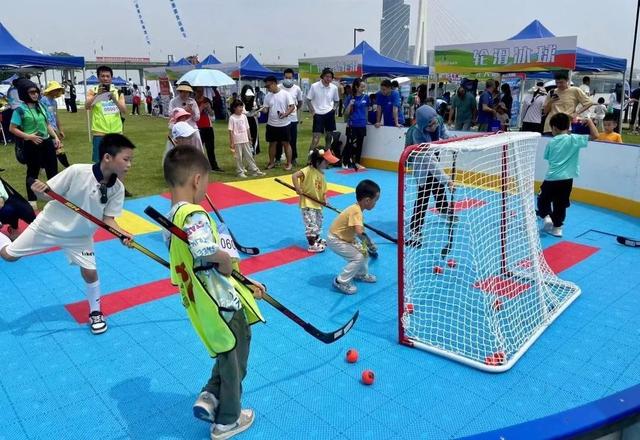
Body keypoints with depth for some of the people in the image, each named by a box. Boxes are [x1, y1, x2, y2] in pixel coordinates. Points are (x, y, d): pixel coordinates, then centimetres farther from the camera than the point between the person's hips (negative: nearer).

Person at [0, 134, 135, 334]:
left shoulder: (118, 188, -19)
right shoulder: (77, 171, -30)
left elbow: (108, 219, -14)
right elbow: (49, 194, -19)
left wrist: (122, 234, -32)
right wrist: (39, 190, -41)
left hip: (80, 235, 2)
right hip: (49, 225, -2)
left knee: (90, 271, -2)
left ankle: (95, 313, 21)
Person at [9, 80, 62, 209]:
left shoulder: (41, 106, 6)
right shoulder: (20, 109, -11)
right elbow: (12, 128, -10)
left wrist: (55, 137, 5)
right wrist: (29, 136, -20)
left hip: (46, 142, 5)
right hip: (32, 145, -5)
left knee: (53, 169, 11)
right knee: (33, 172, 5)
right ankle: (32, 200, 18)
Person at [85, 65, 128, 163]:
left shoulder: (118, 92, 7)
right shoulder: (92, 91, 1)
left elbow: (124, 110, -5)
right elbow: (87, 106, -15)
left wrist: (114, 99, -21)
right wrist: (97, 94, -28)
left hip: (116, 132, 2)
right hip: (99, 132, -2)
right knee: (99, 162, -1)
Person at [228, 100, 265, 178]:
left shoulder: (244, 116, 6)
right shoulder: (232, 118, -8)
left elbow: (247, 128, 11)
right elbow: (230, 131, -8)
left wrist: (250, 139, 11)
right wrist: (231, 142, -10)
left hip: (245, 140, 5)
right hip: (237, 141, -4)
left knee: (249, 156, 9)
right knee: (239, 157, 3)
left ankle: (254, 170, 13)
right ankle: (240, 172, 12)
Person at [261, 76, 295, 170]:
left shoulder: (285, 94, -8)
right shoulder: (267, 96, 4)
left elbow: (292, 106, -10)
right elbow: (266, 109, 3)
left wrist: (285, 114, -26)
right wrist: (261, 109, -20)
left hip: (284, 124, -4)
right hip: (271, 124, 4)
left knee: (286, 143, 4)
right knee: (272, 143, 11)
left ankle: (289, 163, 13)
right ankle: (271, 162, 23)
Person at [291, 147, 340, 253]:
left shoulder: (321, 174, 5)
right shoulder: (308, 170, -18)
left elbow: (323, 189, 9)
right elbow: (294, 176, -26)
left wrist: (324, 198, -5)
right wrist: (298, 189, -27)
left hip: (318, 204, 8)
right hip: (307, 203, -8)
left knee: (318, 223, 21)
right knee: (311, 224, -6)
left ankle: (317, 239, 40)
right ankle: (312, 245, 3)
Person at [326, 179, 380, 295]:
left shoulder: (356, 208, 0)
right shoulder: (356, 211, -29)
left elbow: (357, 231, 4)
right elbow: (360, 232, -41)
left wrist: (366, 244, -2)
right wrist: (370, 244, -27)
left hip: (344, 238, 9)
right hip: (335, 240, -9)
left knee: (363, 252, 16)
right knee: (358, 257, -14)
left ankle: (361, 274, 38)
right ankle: (341, 282, -3)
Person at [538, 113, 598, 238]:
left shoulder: (551, 142, 1)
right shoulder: (574, 139, -7)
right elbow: (595, 136, -12)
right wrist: (589, 122, -2)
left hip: (551, 178, 0)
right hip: (566, 179, 0)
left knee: (543, 200, 20)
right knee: (560, 204, 10)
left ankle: (546, 217, 0)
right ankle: (557, 227, 15)